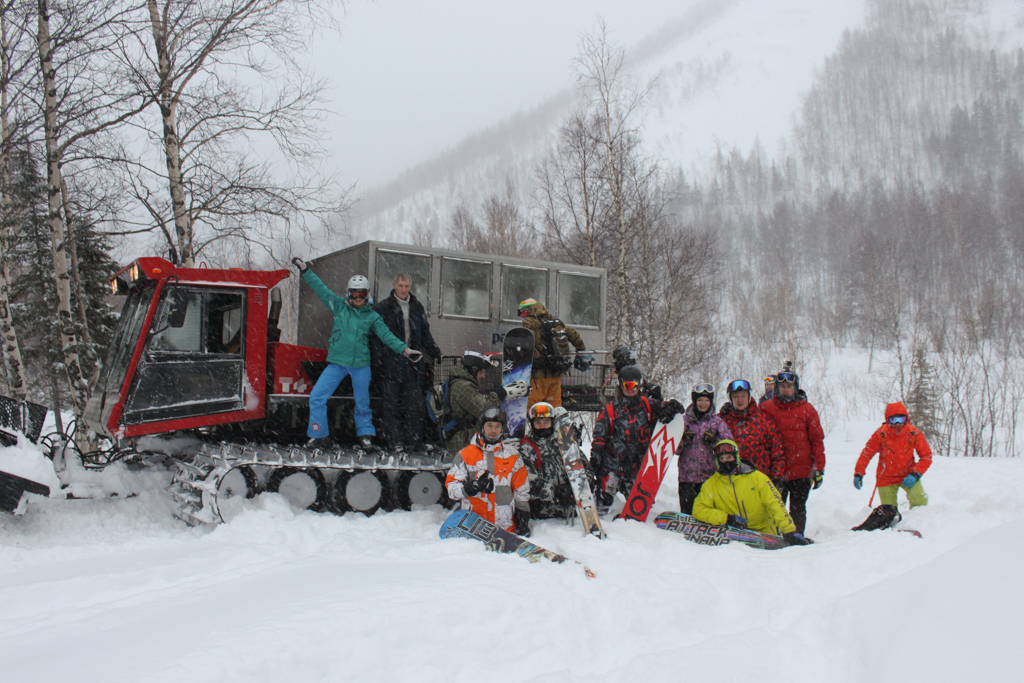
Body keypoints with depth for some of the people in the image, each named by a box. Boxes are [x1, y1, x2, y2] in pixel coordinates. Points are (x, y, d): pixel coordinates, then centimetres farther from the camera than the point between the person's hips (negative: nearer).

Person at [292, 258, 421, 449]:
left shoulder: (372, 316, 5)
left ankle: (365, 434, 28)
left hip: (361, 364, 0)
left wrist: (404, 349, -10)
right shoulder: (340, 306, 5)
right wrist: (305, 271, -1)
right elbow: (322, 290, 4)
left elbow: (387, 336, 2)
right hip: (337, 362, 0)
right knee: (316, 397, -6)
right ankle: (319, 435, 7)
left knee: (362, 402, 8)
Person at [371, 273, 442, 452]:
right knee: (391, 402, -1)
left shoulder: (417, 308, 15)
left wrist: (434, 351, 16)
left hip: (413, 361, 4)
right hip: (391, 361, -4)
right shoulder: (384, 308, 1)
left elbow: (425, 333, 22)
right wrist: (378, 355, -13)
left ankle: (414, 440, 9)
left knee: (416, 403, 3)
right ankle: (394, 441, 4)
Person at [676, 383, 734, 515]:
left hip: (710, 475, 0)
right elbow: (674, 448, 7)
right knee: (687, 510, 2)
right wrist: (684, 439, -10)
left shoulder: (717, 421, 8)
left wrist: (714, 441, -13)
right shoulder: (684, 420, 9)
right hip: (687, 475, 0)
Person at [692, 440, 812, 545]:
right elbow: (698, 510, -8)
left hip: (764, 532, 0)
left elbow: (775, 504, -7)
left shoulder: (757, 477, -4)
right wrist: (728, 518, -19)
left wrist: (790, 531, -17)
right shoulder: (711, 485, -1)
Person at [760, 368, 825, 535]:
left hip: (802, 470, 0)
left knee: (798, 508, 6)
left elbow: (817, 439, 4)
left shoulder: (807, 409, 3)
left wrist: (819, 468, -1)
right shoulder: (767, 408, 3)